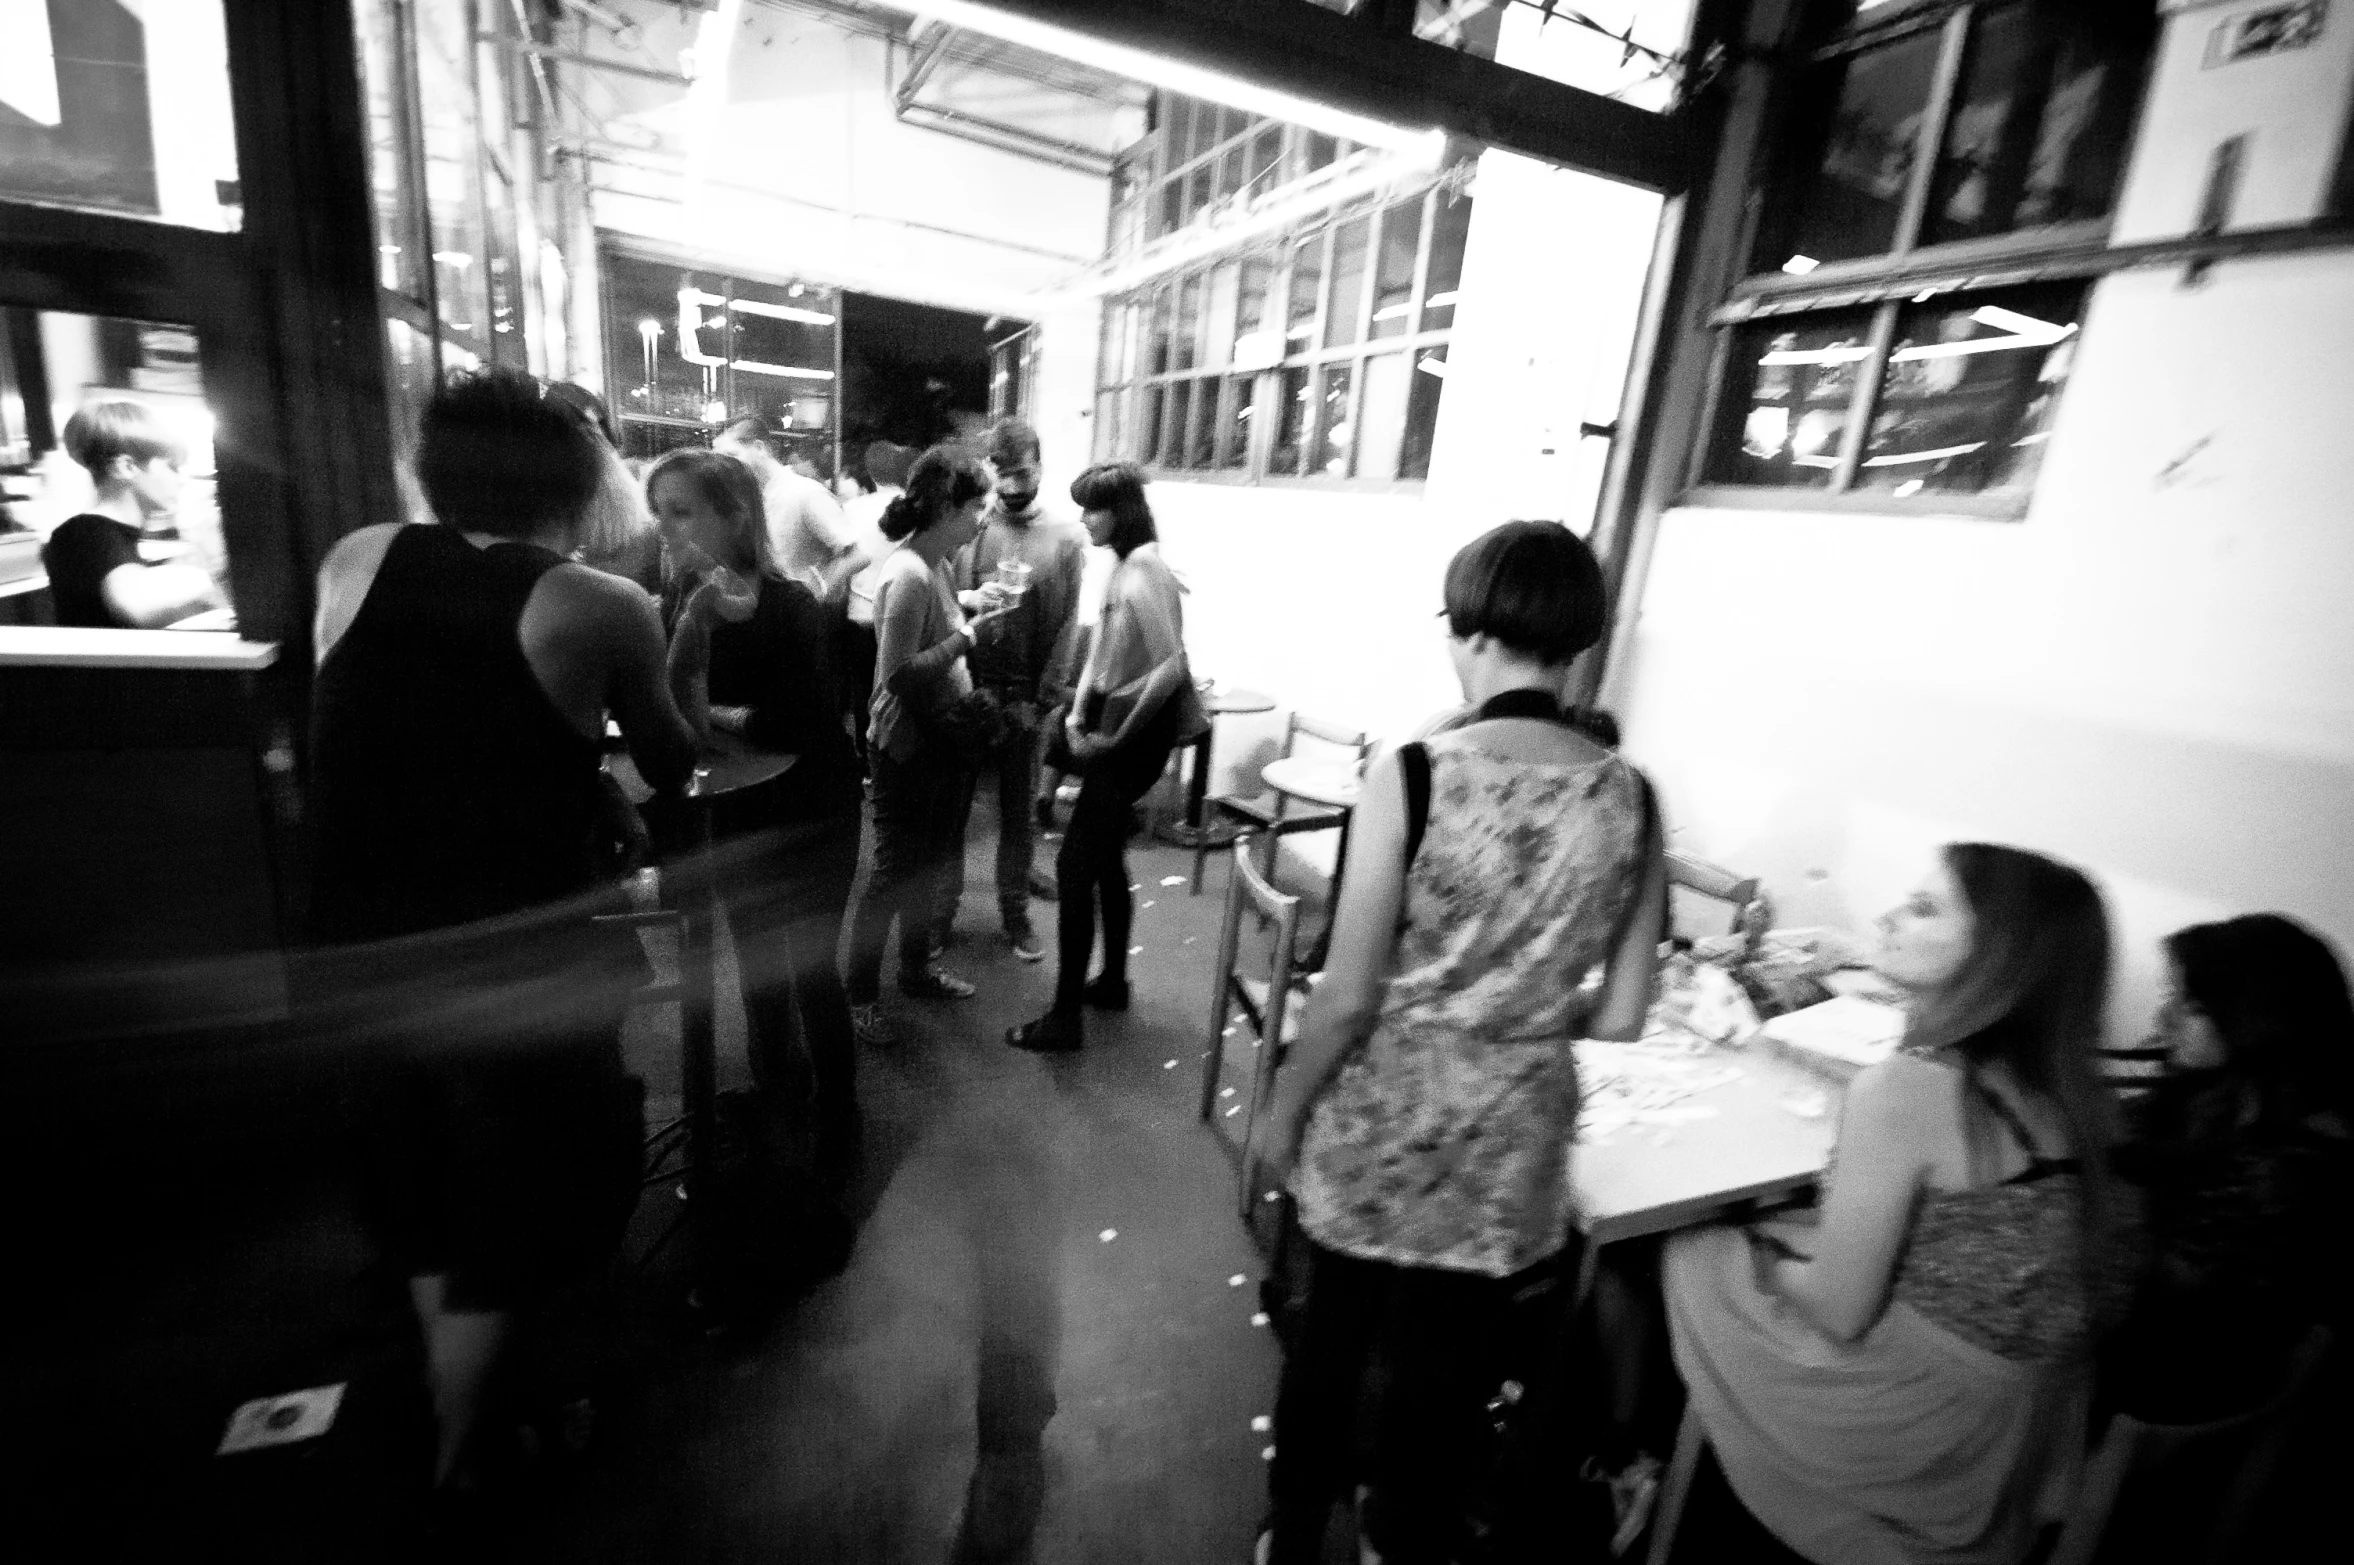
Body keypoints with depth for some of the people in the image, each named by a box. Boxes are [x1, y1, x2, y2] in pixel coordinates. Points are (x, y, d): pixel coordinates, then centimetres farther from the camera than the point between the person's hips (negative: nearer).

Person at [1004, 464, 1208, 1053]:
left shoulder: (1144, 573, -19)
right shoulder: (1123, 568, 10)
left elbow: (1171, 668, -26)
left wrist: (1116, 736, -19)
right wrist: (1078, 714, 0)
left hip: (1133, 737, -10)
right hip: (1113, 727, 10)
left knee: (1074, 867, -5)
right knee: (1106, 859, 19)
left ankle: (1065, 1018, 5)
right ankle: (1112, 982, 36)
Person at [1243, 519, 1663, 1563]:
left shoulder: (1414, 776, -20)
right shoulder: (1630, 799, -8)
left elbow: (1348, 998, -16)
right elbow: (1621, 1018, -3)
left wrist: (1284, 1116, -1)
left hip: (1383, 1120, -2)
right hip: (1517, 1136, 2)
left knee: (1331, 1340, 24)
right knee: (1447, 1375, 23)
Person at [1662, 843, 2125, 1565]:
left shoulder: (1904, 1088, -28)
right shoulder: (2060, 1088, -5)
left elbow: (1839, 1311, -20)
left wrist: (1765, 1254, 0)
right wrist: (1808, 1238, 6)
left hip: (1919, 1440, -6)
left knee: (1695, 1254, 9)